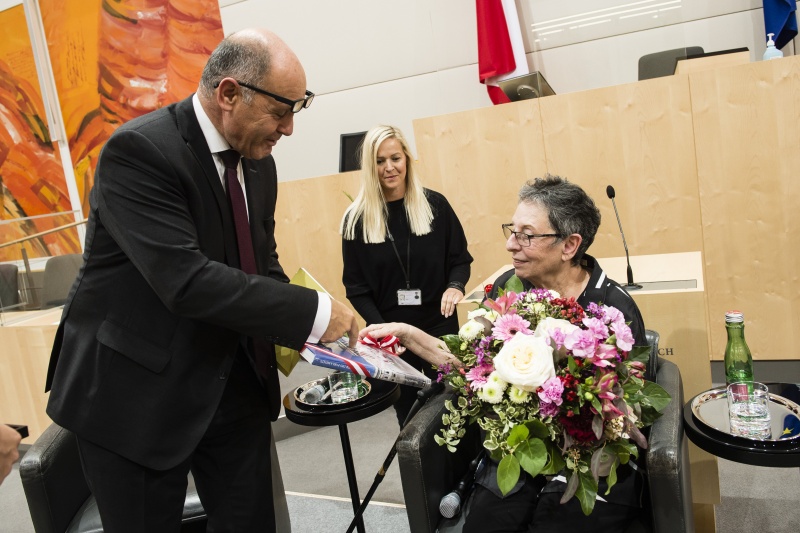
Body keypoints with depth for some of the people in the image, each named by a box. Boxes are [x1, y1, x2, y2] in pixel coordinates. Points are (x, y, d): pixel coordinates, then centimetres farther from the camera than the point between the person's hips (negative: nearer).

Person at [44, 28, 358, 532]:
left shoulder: (258, 161, 4)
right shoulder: (138, 150, -20)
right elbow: (185, 279, -30)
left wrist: (310, 331, -6)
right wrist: (313, 311, -27)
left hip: (236, 385, 6)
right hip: (139, 391, -6)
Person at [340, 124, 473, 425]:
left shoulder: (434, 204, -3)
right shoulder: (357, 219, -4)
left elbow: (460, 258, 4)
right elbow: (356, 286, -2)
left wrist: (456, 286, -18)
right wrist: (381, 328, -16)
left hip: (439, 326, 0)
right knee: (408, 413, 14)